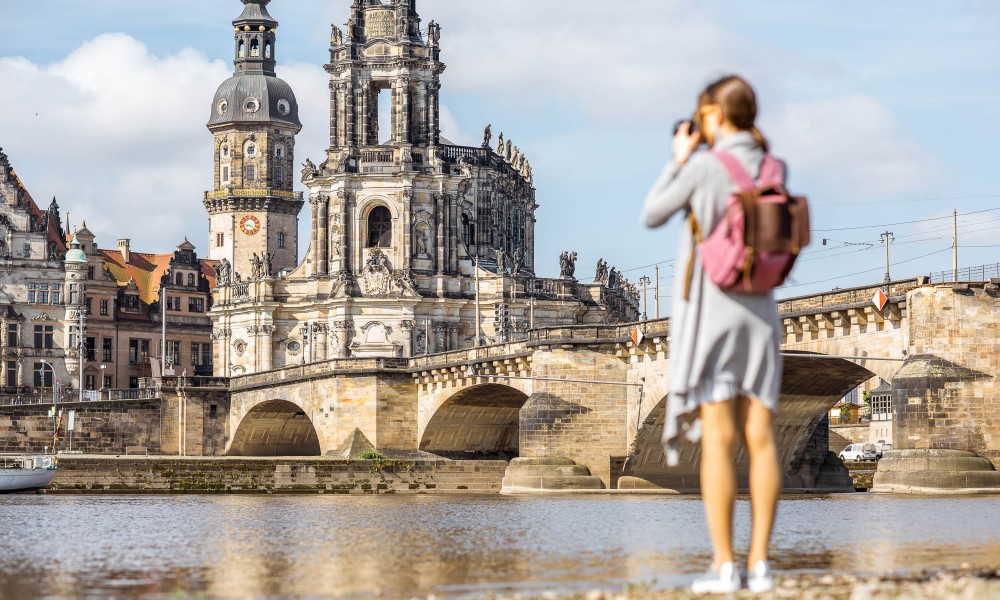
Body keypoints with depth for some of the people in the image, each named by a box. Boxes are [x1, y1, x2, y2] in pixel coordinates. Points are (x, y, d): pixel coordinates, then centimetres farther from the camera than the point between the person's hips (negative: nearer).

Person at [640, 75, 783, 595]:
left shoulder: (702, 169, -12)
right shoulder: (775, 170, 5)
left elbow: (651, 216, 1)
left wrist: (679, 159, 7)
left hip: (709, 308, -5)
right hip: (759, 311, 5)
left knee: (717, 438, -5)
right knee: (760, 437, 3)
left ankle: (723, 566, -6)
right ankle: (759, 563, 2)